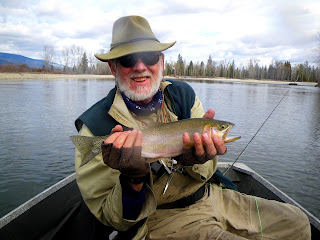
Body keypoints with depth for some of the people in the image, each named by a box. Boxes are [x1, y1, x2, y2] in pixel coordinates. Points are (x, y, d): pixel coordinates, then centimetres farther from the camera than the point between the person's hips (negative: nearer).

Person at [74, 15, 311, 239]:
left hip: (210, 197, 5)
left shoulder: (183, 94, -2)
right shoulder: (96, 126, -16)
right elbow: (111, 218, -12)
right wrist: (134, 180, -33)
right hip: (158, 217, -4)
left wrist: (194, 158, -26)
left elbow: (206, 173, -2)